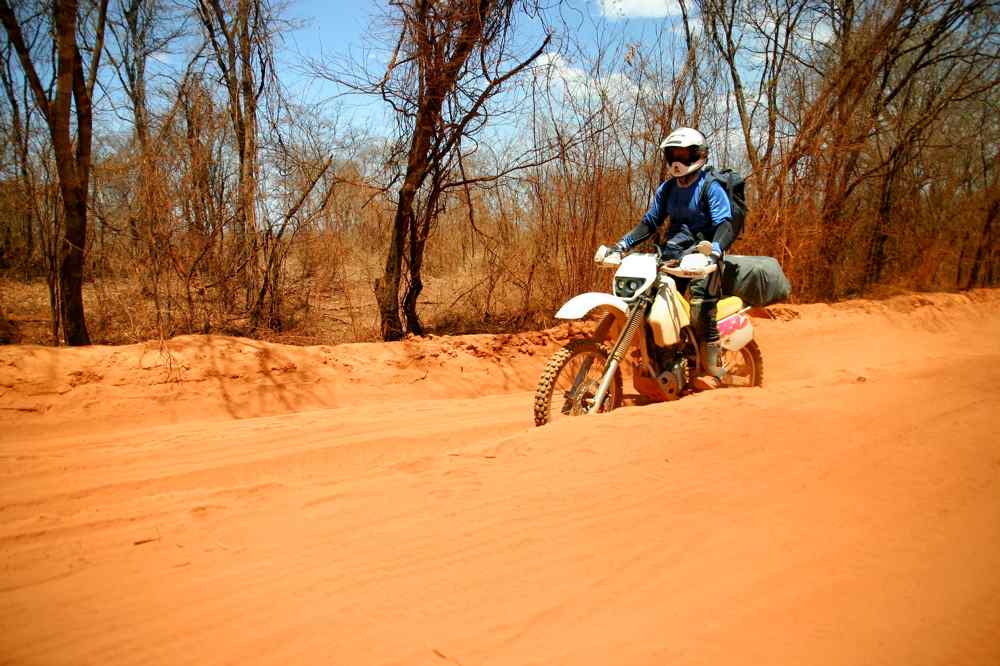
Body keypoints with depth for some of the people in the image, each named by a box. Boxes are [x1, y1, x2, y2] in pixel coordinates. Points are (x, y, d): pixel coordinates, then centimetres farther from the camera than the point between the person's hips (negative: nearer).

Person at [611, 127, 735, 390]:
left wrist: (715, 249, -35)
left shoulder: (711, 188, -5)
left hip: (703, 253, -6)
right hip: (673, 253, 6)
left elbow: (725, 225, -14)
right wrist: (622, 244, 2)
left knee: (701, 307, -22)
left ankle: (713, 370, -13)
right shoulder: (666, 189, 15)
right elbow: (650, 222, 15)